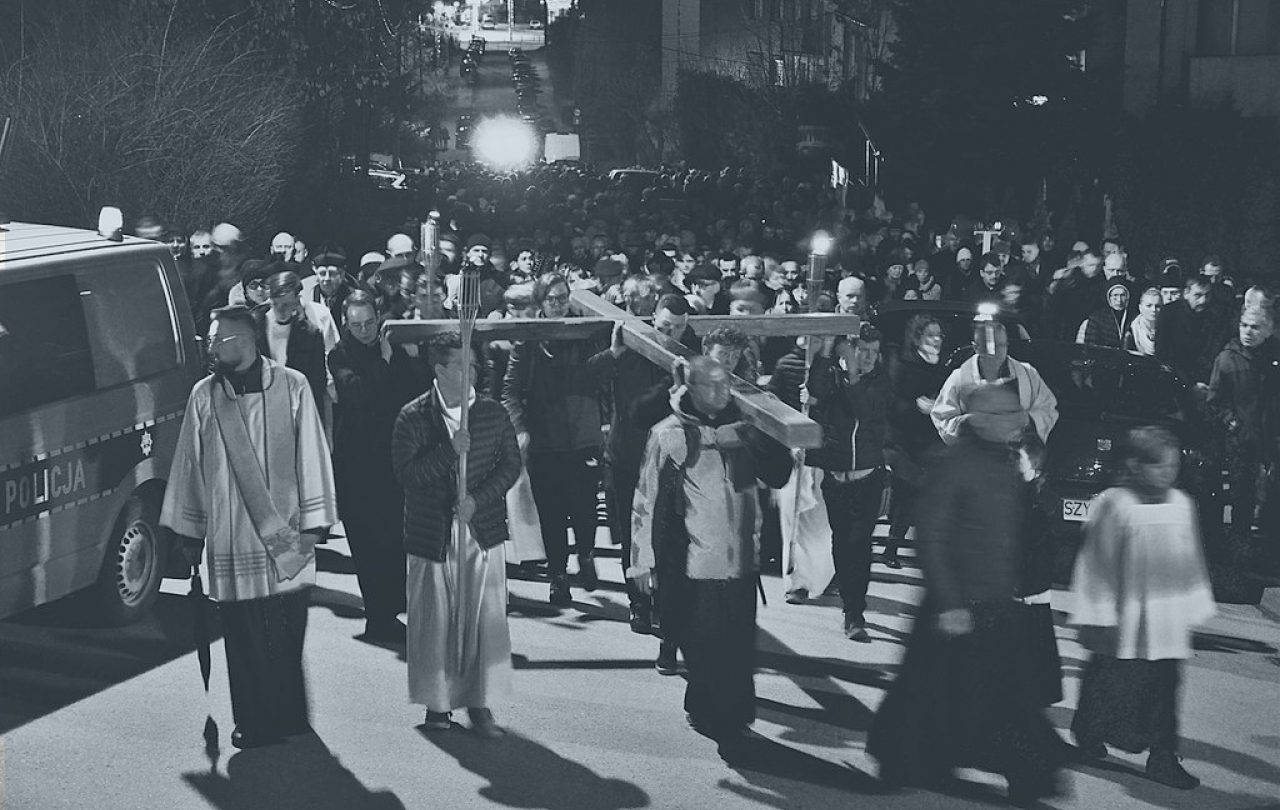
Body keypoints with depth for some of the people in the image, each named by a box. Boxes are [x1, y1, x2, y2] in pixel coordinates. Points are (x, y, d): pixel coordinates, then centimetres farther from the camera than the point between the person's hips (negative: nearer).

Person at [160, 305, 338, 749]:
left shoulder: (291, 387, -2)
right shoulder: (204, 396, 4)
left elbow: (310, 456, 0)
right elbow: (189, 464, 11)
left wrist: (313, 521, -2)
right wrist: (188, 531, 12)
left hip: (284, 534, -2)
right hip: (230, 539, 2)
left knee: (287, 634, 4)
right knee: (243, 637, 4)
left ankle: (289, 717, 18)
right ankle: (252, 723, 16)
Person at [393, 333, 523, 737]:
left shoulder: (493, 413, 3)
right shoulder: (413, 417, -3)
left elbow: (511, 464, 3)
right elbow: (406, 473, -11)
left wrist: (477, 499, -10)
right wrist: (450, 451, -21)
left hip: (483, 529, 1)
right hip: (432, 533, -1)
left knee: (485, 617, -1)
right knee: (434, 621, 5)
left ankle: (479, 702, 10)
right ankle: (437, 702, 19)